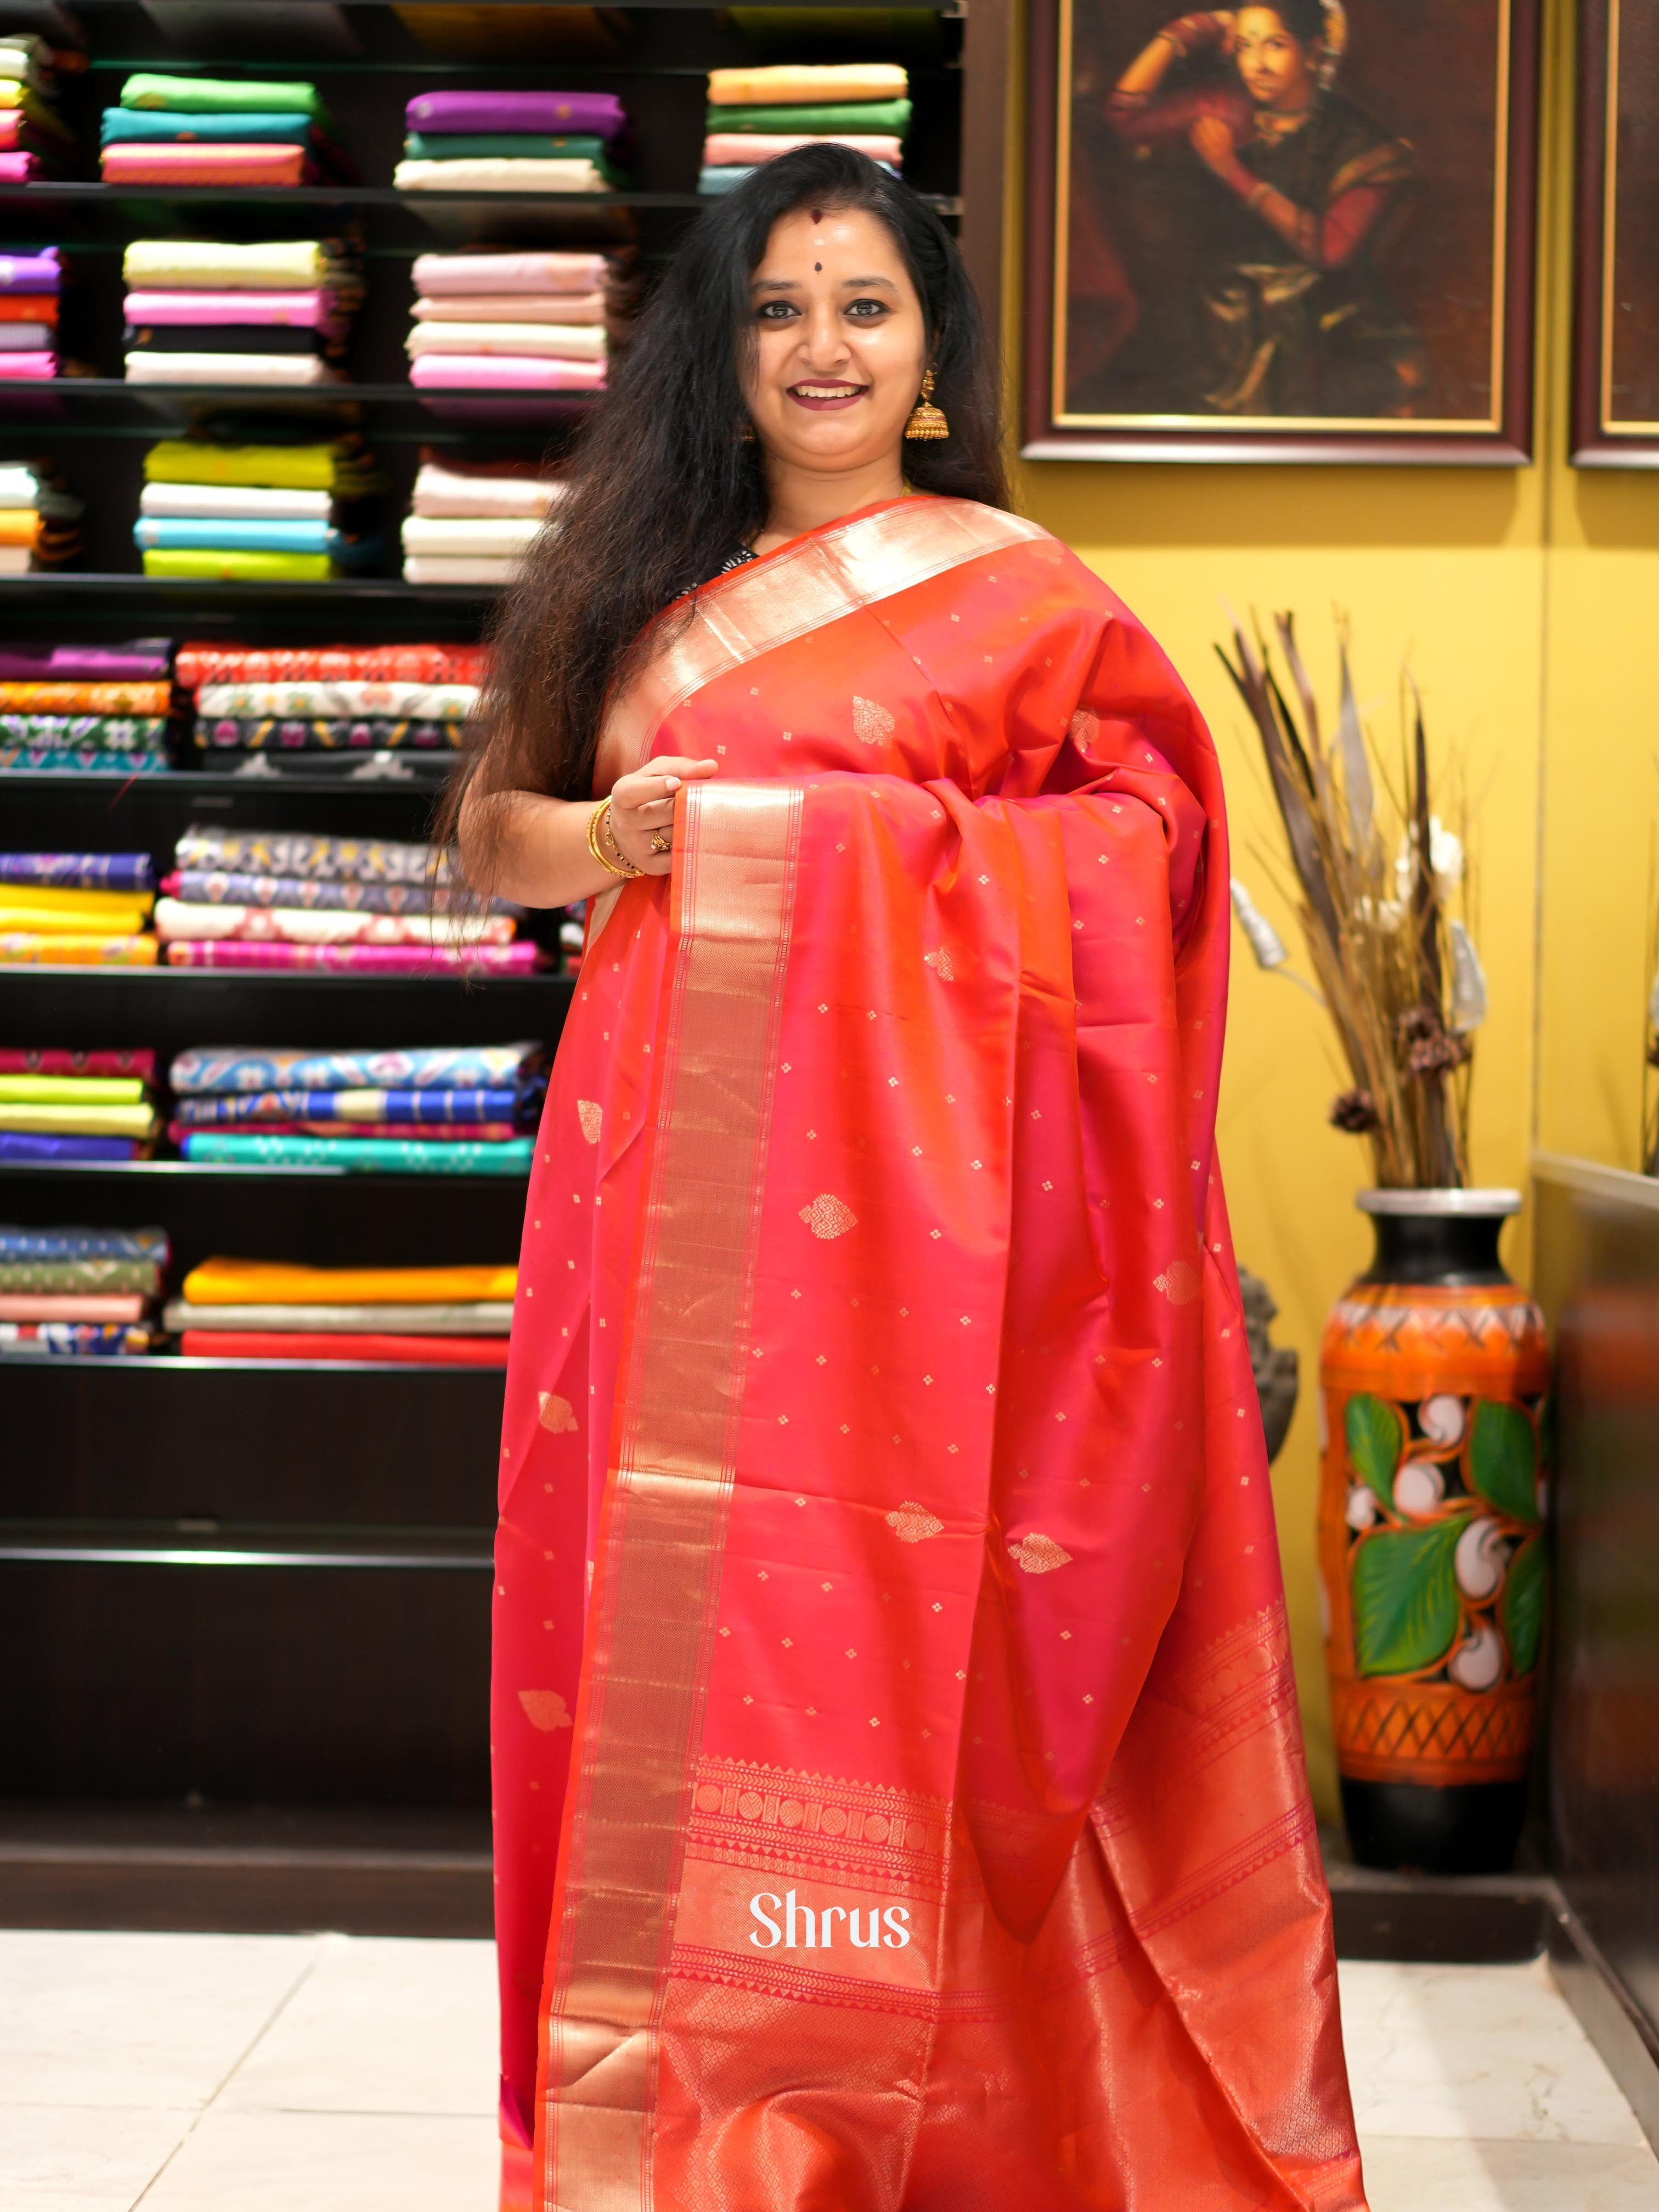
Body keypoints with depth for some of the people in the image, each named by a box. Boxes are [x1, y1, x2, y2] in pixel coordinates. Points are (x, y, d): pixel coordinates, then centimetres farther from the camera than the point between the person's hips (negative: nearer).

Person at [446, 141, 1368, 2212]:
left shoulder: (1010, 586, 3)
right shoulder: (651, 578, 16)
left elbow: (1147, 824, -7)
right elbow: (491, 825, 20)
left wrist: (842, 834, -14)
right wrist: (603, 837, -2)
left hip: (900, 1170, -4)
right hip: (668, 1169, 4)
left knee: (890, 1630, -4)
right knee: (671, 1627, 5)